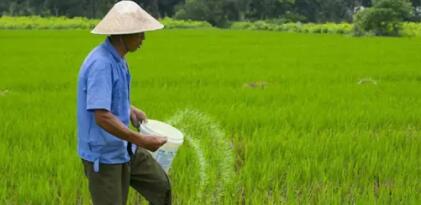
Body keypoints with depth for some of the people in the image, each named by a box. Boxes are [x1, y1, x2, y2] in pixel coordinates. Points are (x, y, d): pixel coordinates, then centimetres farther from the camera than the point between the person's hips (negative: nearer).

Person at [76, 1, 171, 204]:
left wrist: (130, 109, 9)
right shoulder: (101, 64, -27)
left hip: (124, 148, 9)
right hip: (103, 154, -9)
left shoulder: (117, 58, 3)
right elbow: (102, 117, -33)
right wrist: (142, 140, -28)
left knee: (160, 185, 17)